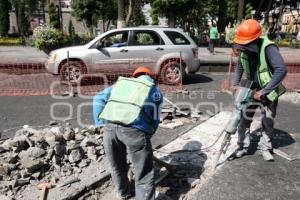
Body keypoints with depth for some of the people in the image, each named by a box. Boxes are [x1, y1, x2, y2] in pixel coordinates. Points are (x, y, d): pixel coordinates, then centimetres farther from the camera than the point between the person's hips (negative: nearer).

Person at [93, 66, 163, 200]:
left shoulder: (121, 82, 29)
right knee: (144, 174, 10)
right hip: (134, 128, -4)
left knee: (117, 166, 26)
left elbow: (98, 99, 20)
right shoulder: (155, 90, 22)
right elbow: (155, 119, 16)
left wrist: (101, 124, 16)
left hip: (109, 126, 5)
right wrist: (146, 135, 27)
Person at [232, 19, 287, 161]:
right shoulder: (244, 49, -10)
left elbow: (281, 70, -35)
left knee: (268, 121, 8)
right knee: (244, 119, 4)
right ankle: (243, 146, 20)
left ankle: (265, 148, 27)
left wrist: (263, 92, -33)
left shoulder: (268, 48, -27)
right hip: (251, 90, 4)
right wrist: (236, 83, -1)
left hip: (269, 92, -4)